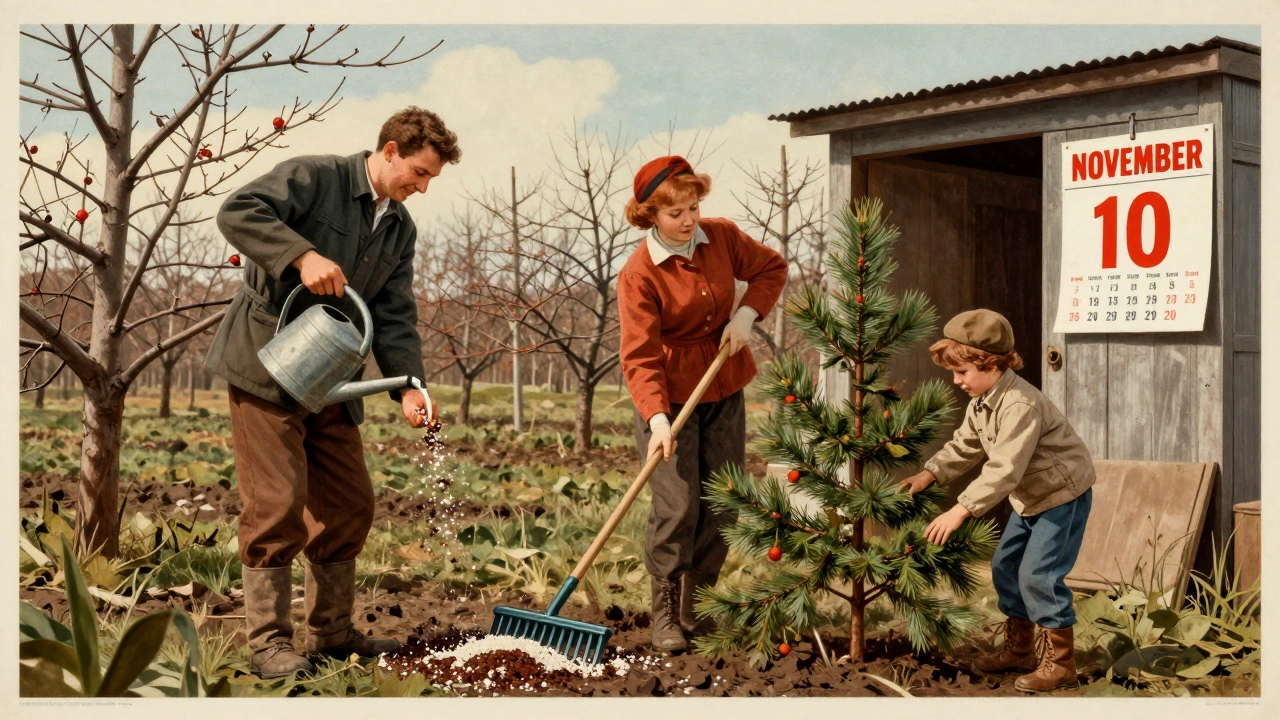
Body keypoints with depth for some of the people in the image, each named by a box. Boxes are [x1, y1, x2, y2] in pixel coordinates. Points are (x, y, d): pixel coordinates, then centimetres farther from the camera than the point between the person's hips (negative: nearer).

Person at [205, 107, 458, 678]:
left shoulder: (400, 229, 11)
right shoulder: (314, 177, -9)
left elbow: (395, 317, 5)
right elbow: (238, 212, -21)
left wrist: (408, 386, -10)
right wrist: (303, 255, -32)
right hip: (265, 369, -7)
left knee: (350, 505, 8)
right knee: (278, 507, -9)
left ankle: (332, 632, 22)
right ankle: (268, 642, 2)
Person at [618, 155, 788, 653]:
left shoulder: (722, 237, -4)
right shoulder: (639, 274, -18)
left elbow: (771, 268, 12)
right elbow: (640, 357, -22)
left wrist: (746, 315, -6)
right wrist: (657, 419, -35)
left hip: (724, 390, 5)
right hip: (668, 396, -5)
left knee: (724, 502, 7)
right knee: (677, 505, -11)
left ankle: (693, 604, 22)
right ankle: (665, 617, 2)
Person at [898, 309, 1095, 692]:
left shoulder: (1020, 405, -32)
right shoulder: (981, 402, 0)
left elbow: (1004, 470, -37)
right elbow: (964, 446, 10)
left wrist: (961, 510, -40)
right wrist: (930, 473, -6)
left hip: (1064, 495, -10)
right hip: (1031, 498, 10)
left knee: (1038, 574, -13)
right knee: (1005, 565, 13)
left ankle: (1060, 664, -1)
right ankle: (1018, 650, 25)